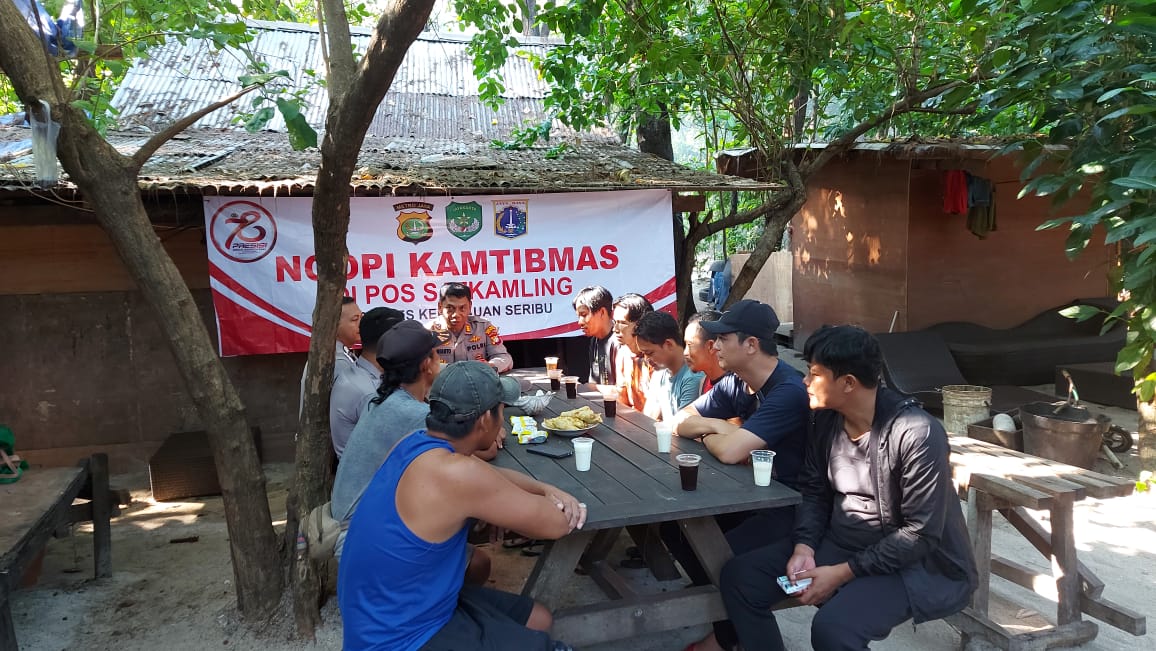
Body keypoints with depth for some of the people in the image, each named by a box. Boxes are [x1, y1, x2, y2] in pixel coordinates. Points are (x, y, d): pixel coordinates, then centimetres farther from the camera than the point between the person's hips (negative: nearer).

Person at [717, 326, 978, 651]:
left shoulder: (916, 434, -24)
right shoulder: (827, 418, -2)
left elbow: (921, 534, -22)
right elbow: (815, 491, 6)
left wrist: (842, 573, -22)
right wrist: (804, 547, -12)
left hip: (915, 563, -7)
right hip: (839, 544, 7)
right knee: (740, 575, -4)